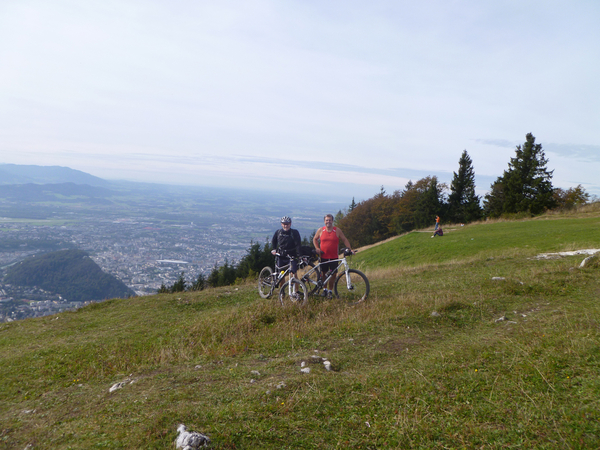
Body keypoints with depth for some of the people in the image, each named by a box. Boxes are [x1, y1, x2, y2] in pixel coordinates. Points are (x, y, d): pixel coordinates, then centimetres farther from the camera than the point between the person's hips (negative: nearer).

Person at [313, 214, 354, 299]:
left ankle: (330, 291, 14)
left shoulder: (337, 230, 0)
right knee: (323, 273, 7)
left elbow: (345, 240, 6)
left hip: (334, 257, -1)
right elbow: (315, 239, 16)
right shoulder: (320, 230, 3)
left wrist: (350, 249, -2)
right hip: (323, 257, 1)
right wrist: (317, 248, 2)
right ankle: (324, 289, 26)